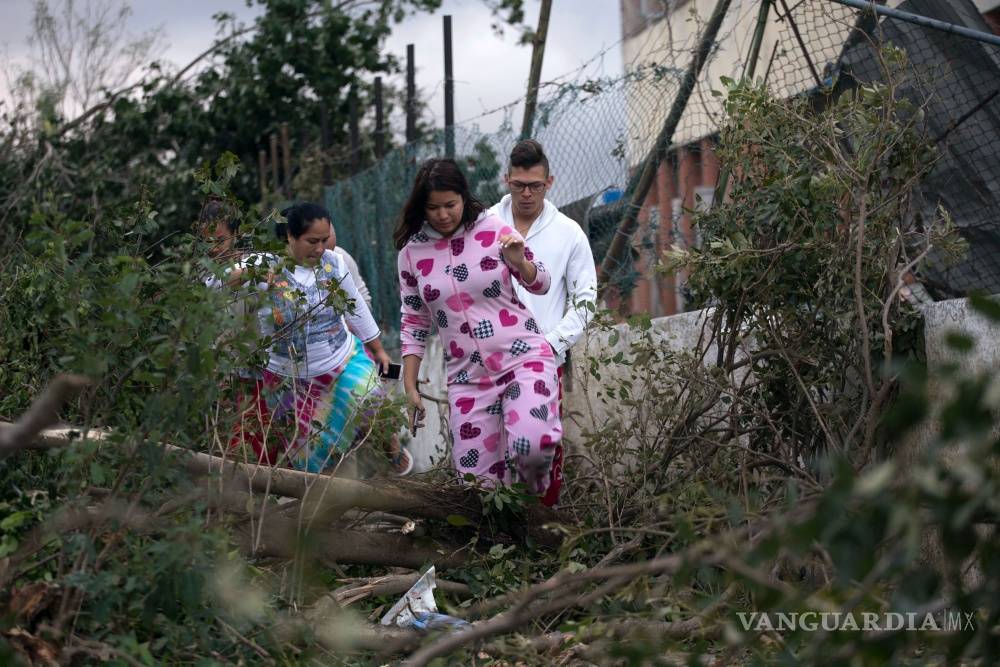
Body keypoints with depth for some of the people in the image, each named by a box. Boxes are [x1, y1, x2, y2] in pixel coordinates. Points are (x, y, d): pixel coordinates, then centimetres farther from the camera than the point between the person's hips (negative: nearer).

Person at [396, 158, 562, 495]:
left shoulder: (493, 230, -3)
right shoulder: (412, 252, 2)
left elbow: (540, 285, 6)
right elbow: (413, 323, 10)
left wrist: (519, 262, -15)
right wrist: (409, 387, 7)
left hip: (524, 357, -3)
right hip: (467, 376, 3)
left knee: (531, 446, -27)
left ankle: (537, 493, 6)